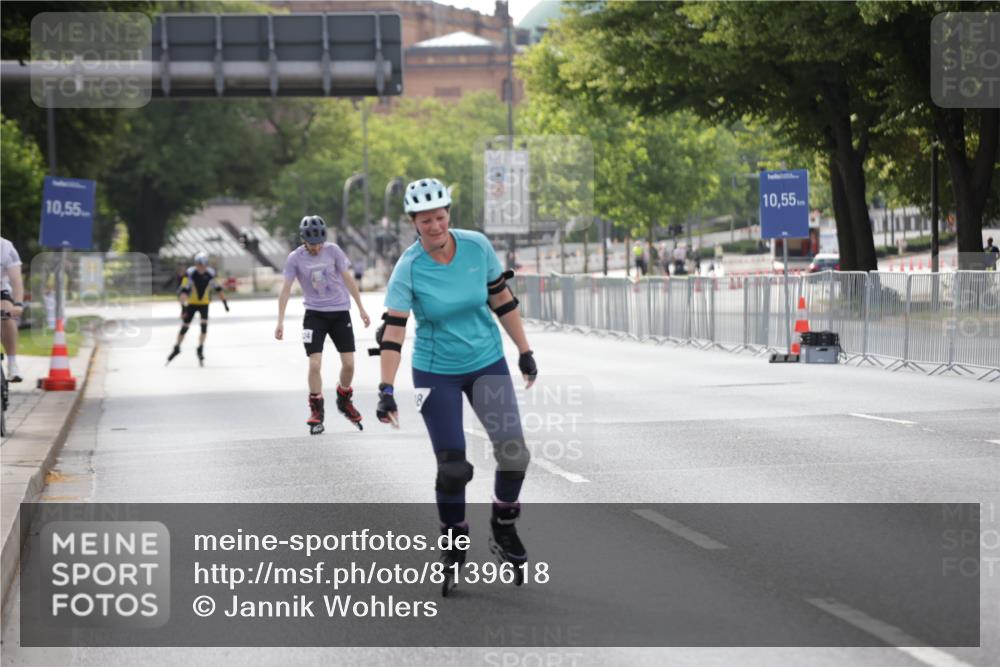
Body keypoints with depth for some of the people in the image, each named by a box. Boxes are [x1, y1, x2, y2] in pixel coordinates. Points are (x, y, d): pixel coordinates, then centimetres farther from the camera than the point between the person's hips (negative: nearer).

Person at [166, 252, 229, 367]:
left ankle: (200, 349, 3)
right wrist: (183, 306, -37)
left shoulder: (210, 274, -14)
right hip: (191, 303, -1)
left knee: (204, 325, -14)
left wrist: (225, 303, 1)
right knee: (184, 326, 2)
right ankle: (176, 348, 23)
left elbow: (218, 288, -1)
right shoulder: (190, 273, -24)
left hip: (204, 304, 2)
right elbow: (183, 290, -28)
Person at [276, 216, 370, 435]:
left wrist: (361, 308, 1)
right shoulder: (295, 258, -7)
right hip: (315, 314, -1)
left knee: (349, 363, 0)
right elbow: (286, 289, -5)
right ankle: (316, 411, 0)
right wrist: (280, 322, -10)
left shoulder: (333, 250, -6)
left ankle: (344, 400, 26)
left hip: (340, 312, 1)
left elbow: (348, 278, 0)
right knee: (315, 363, -13)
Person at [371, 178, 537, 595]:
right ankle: (453, 548, 16)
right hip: (436, 373, -2)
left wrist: (525, 352, 7)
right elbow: (393, 330, -22)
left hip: (487, 363, 3)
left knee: (514, 453, -8)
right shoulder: (408, 270, -17)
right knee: (453, 468, -6)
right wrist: (386, 389, -30)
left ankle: (504, 531, 16)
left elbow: (502, 300, 3)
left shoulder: (477, 247, -9)